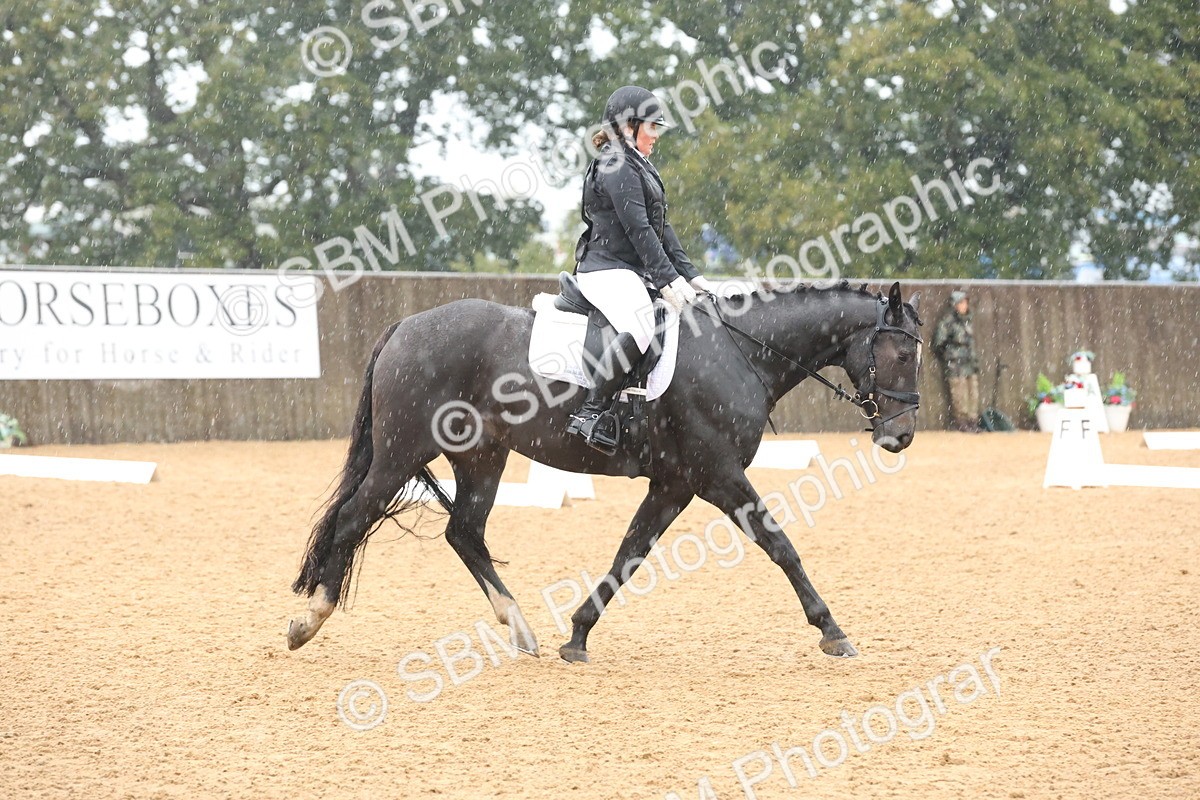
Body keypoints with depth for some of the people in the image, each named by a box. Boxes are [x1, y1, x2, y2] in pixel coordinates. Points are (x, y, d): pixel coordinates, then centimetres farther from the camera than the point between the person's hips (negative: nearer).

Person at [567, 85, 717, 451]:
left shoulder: (638, 166, 22)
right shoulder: (616, 166, -11)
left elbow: (660, 226, 19)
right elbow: (637, 229, -18)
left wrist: (689, 274, 11)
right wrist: (668, 280, -21)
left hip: (634, 272, 11)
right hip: (606, 270, -11)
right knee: (641, 329, -35)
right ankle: (591, 414, -34)